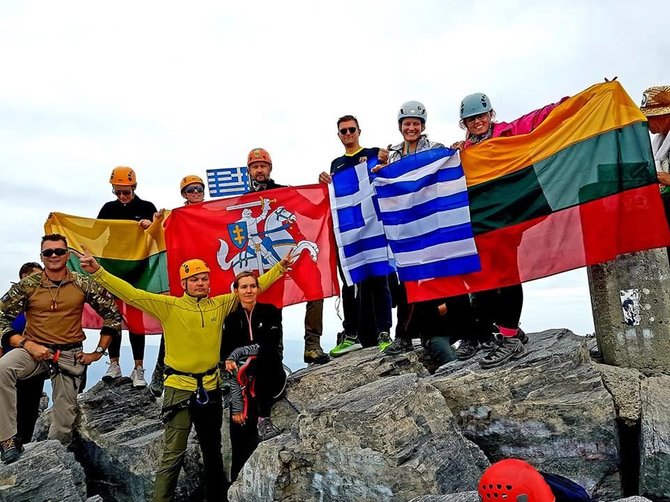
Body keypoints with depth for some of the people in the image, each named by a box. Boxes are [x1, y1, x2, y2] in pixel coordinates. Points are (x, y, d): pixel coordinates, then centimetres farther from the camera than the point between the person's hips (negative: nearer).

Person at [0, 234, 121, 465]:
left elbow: (112, 315, 2)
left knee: (64, 422, 4)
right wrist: (27, 344, -17)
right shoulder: (27, 285, -3)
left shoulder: (83, 284, -3)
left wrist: (99, 351, 0)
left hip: (70, 355, 1)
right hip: (33, 349, 0)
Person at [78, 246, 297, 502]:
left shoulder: (220, 304, 3)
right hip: (180, 388, -4)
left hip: (210, 388, 4)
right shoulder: (169, 306, -7)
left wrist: (280, 268, 14)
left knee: (212, 450, 20)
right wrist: (97, 271, -23)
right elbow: (131, 294, -14)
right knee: (173, 455, -4)